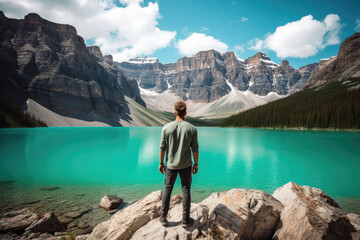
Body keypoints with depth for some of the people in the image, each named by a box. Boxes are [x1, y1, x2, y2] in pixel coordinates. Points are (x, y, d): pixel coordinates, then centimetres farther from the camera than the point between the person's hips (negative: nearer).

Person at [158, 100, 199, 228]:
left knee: (168, 189, 15)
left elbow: (162, 148, -6)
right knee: (186, 190, 11)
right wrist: (196, 164, 6)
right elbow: (195, 149, -6)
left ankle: (163, 217, 23)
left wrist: (161, 163, 6)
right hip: (186, 165, -1)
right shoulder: (192, 129, -10)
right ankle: (186, 219, 17)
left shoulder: (166, 128, -10)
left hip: (171, 165, 1)